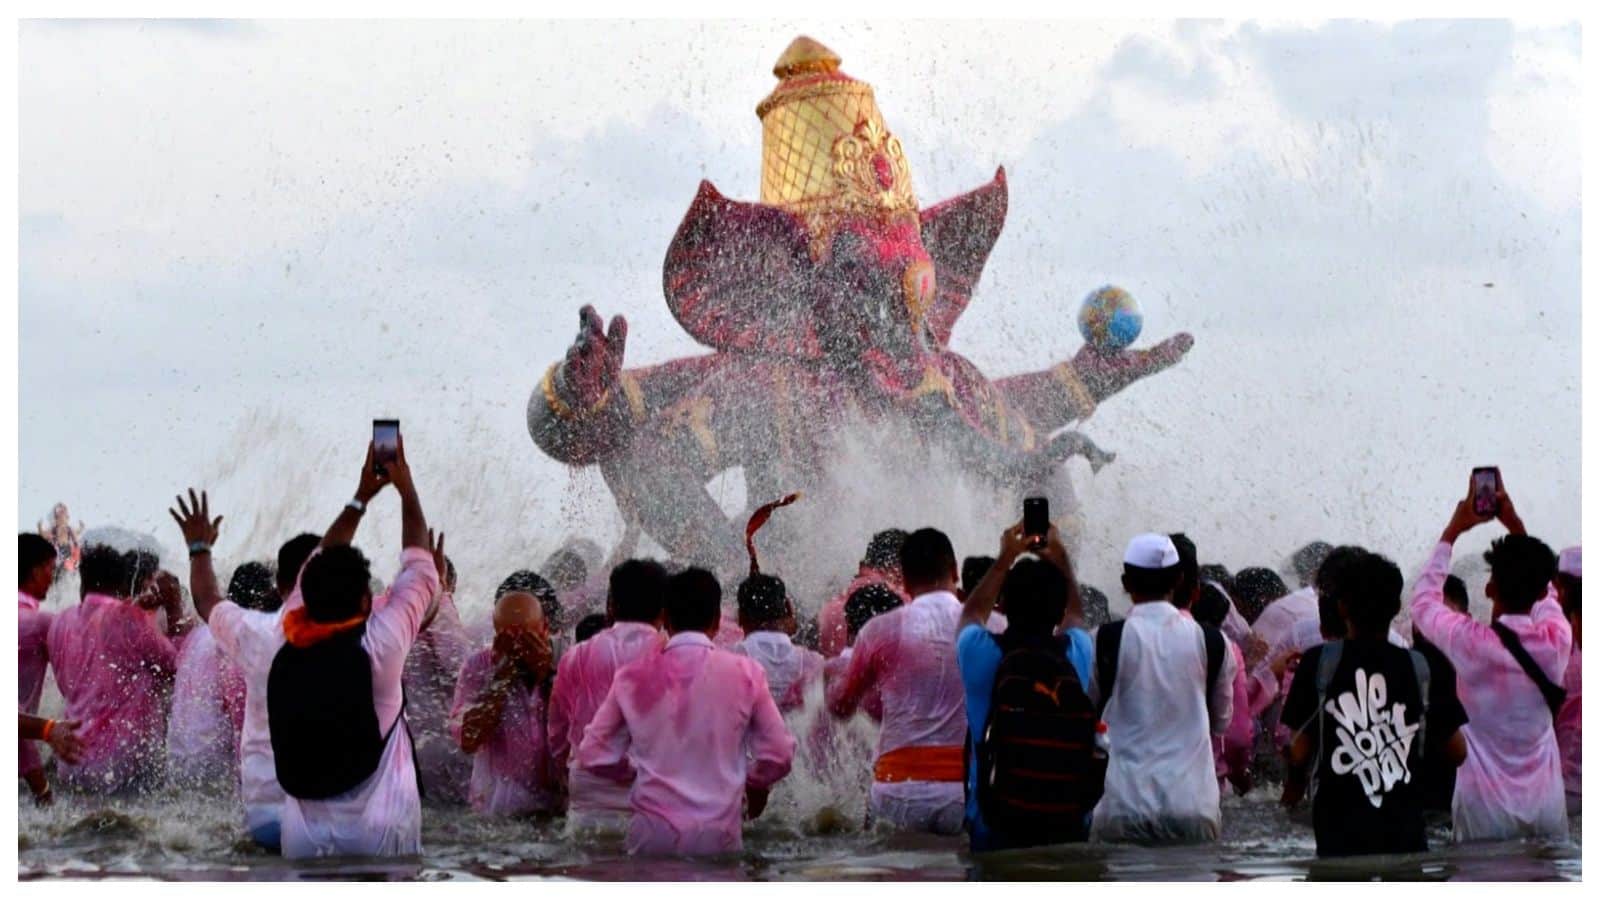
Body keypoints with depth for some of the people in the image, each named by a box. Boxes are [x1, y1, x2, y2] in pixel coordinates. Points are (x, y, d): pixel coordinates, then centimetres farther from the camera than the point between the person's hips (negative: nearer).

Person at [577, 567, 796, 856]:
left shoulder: (635, 677, 1)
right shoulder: (744, 673, -2)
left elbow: (593, 755, 4)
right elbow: (779, 754, 1)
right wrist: (755, 784, 21)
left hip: (652, 834, 1)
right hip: (718, 836, -1)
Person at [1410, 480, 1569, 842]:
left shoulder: (1471, 643, -16)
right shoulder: (1557, 639, -7)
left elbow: (1423, 601, 3)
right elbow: (1542, 592, 16)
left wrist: (1452, 531, 8)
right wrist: (1516, 527, 17)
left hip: (1485, 809, -3)